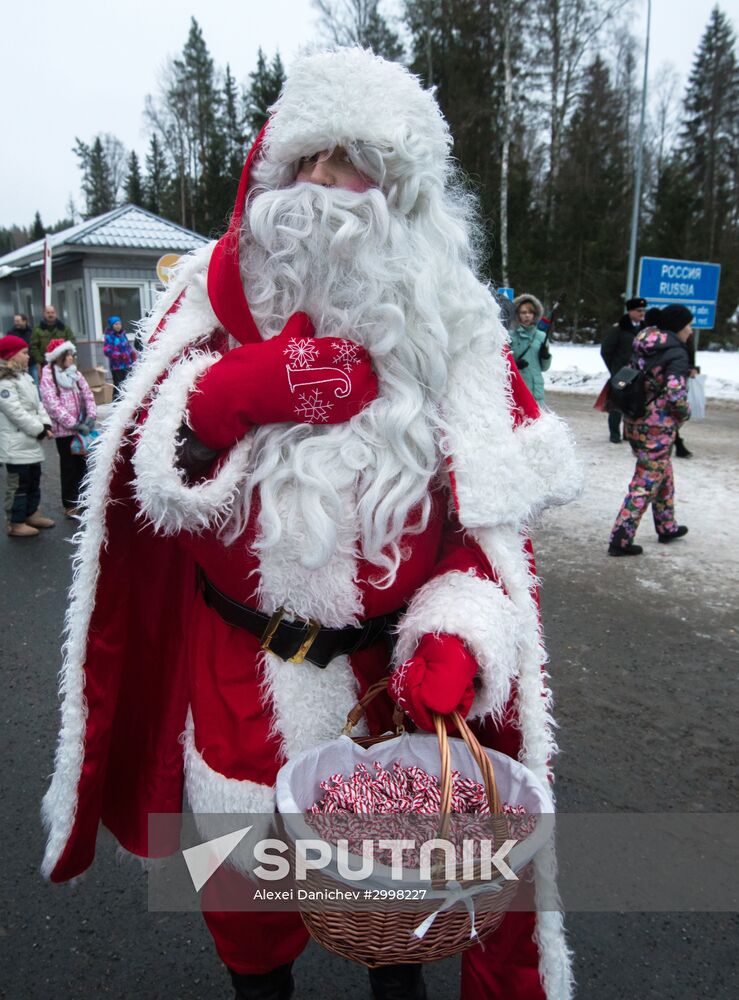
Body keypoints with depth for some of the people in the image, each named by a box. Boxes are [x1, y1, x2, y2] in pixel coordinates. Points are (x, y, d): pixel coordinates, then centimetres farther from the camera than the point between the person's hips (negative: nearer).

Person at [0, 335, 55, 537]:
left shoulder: (24, 376, 14)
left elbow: (37, 403, 13)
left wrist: (45, 424, -2)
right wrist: (39, 429, -16)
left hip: (30, 440, 10)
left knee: (34, 480, 19)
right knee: (18, 484, -1)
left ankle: (32, 514, 34)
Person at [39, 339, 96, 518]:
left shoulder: (75, 374, 7)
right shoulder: (47, 378, -11)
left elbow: (88, 395, 5)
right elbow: (54, 406, -18)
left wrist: (91, 417, -12)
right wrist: (75, 424, -23)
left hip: (81, 427, 5)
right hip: (64, 430, -5)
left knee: (82, 464, 14)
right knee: (69, 467, 3)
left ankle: (81, 498, 29)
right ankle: (70, 505, 14)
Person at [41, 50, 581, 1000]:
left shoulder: (454, 324, -5)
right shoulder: (217, 293, -2)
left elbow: (500, 509, -6)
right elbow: (141, 472, -3)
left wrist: (460, 635, -22)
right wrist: (236, 394, -22)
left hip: (393, 673, 0)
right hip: (236, 665, 1)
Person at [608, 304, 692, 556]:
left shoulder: (643, 347, 9)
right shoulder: (677, 354, -14)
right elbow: (675, 394, -23)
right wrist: (685, 413, -5)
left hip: (634, 422, 9)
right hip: (658, 427, -9)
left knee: (663, 473, 24)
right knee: (646, 483, -2)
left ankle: (667, 527, 38)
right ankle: (620, 540, 0)